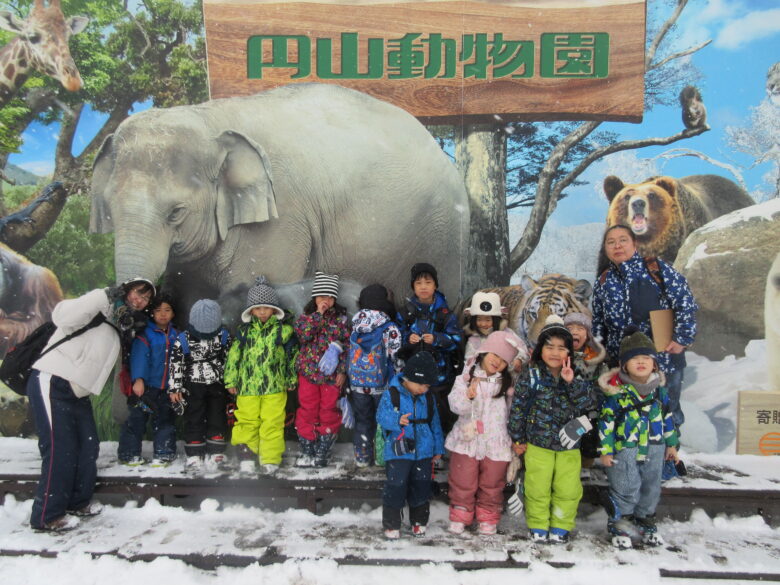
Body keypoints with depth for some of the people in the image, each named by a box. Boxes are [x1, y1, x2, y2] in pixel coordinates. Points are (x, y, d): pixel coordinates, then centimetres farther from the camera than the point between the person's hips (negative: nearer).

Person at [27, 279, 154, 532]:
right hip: (51, 384, -9)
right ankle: (47, 516, 4)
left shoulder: (121, 329, 16)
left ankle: (78, 502, 28)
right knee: (60, 449, -8)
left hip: (77, 393, 9)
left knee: (88, 446, 11)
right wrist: (105, 295, -28)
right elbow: (63, 317, -29)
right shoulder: (98, 311, -11)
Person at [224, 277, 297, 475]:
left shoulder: (283, 331, 3)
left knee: (272, 423, 0)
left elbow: (292, 356, 9)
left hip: (274, 386, -1)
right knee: (247, 421, 7)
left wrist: (291, 380, 11)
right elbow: (234, 356, 10)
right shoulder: (244, 331, 7)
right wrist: (231, 381, 9)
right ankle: (246, 455, 19)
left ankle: (270, 460, 9)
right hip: (247, 385, 2)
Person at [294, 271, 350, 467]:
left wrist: (342, 370, -5)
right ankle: (307, 451, 18)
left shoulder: (341, 318, 2)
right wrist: (318, 313, -16)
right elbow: (303, 335, -16)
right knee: (307, 411, 6)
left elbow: (347, 345, 1)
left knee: (329, 412, 5)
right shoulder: (306, 316, 3)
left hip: (331, 373, 0)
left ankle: (323, 452, 18)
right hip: (308, 371, 1)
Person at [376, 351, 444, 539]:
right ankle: (391, 524, 13)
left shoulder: (428, 399, 8)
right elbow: (381, 416, -15)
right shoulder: (391, 394, -7)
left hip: (423, 452, 4)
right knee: (396, 487, -4)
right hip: (398, 452, -4)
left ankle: (419, 521, 30)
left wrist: (438, 448, 14)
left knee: (421, 486, 12)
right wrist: (397, 420, -34)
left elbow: (435, 424, 14)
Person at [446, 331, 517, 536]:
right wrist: (468, 395, -28)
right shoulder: (465, 378, -2)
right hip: (466, 441, -1)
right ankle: (460, 517, 27)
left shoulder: (508, 384, 3)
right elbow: (456, 407, -10)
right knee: (462, 484, 9)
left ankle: (488, 519, 32)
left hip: (496, 444, 1)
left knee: (491, 486, 13)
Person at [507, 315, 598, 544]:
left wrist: (571, 382, -24)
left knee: (568, 489, 9)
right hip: (538, 443, -2)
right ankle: (538, 527, 28)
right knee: (538, 488, 8)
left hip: (569, 445, 2)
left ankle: (561, 526, 30)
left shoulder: (577, 377, 0)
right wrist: (518, 439, -1)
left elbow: (589, 404, -12)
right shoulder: (530, 376, -9)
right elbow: (517, 407, -5)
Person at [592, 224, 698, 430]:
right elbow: (598, 322, 16)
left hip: (664, 358, -3)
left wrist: (682, 339, -12)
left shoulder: (657, 269, -7)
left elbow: (686, 303, -9)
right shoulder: (604, 282, 8)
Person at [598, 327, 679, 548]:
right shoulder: (617, 391, -15)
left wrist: (671, 443, 16)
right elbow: (606, 421, -11)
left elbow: (667, 416, 13)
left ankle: (646, 520, 38)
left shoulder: (659, 388, 1)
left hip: (654, 449, 5)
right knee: (626, 490, 0)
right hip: (625, 450, -5)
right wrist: (606, 450, -11)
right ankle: (618, 524, 20)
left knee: (651, 488, 17)